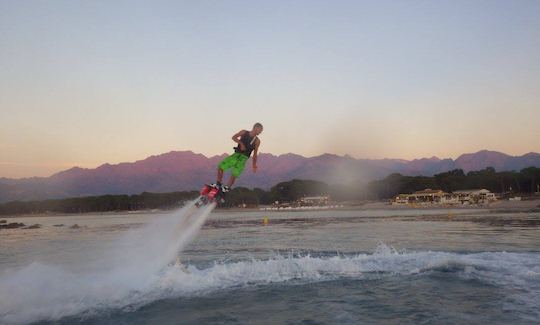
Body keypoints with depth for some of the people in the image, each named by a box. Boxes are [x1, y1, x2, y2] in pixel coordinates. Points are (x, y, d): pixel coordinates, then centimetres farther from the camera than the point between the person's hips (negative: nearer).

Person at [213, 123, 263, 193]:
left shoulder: (257, 141, 4)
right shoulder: (244, 132, 7)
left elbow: (255, 154, 7)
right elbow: (234, 137, -4)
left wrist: (254, 165, 1)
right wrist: (241, 143, -18)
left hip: (243, 158, -1)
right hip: (236, 155, 2)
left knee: (234, 174, -14)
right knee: (220, 166, -11)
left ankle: (227, 187, 10)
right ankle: (218, 184, 6)